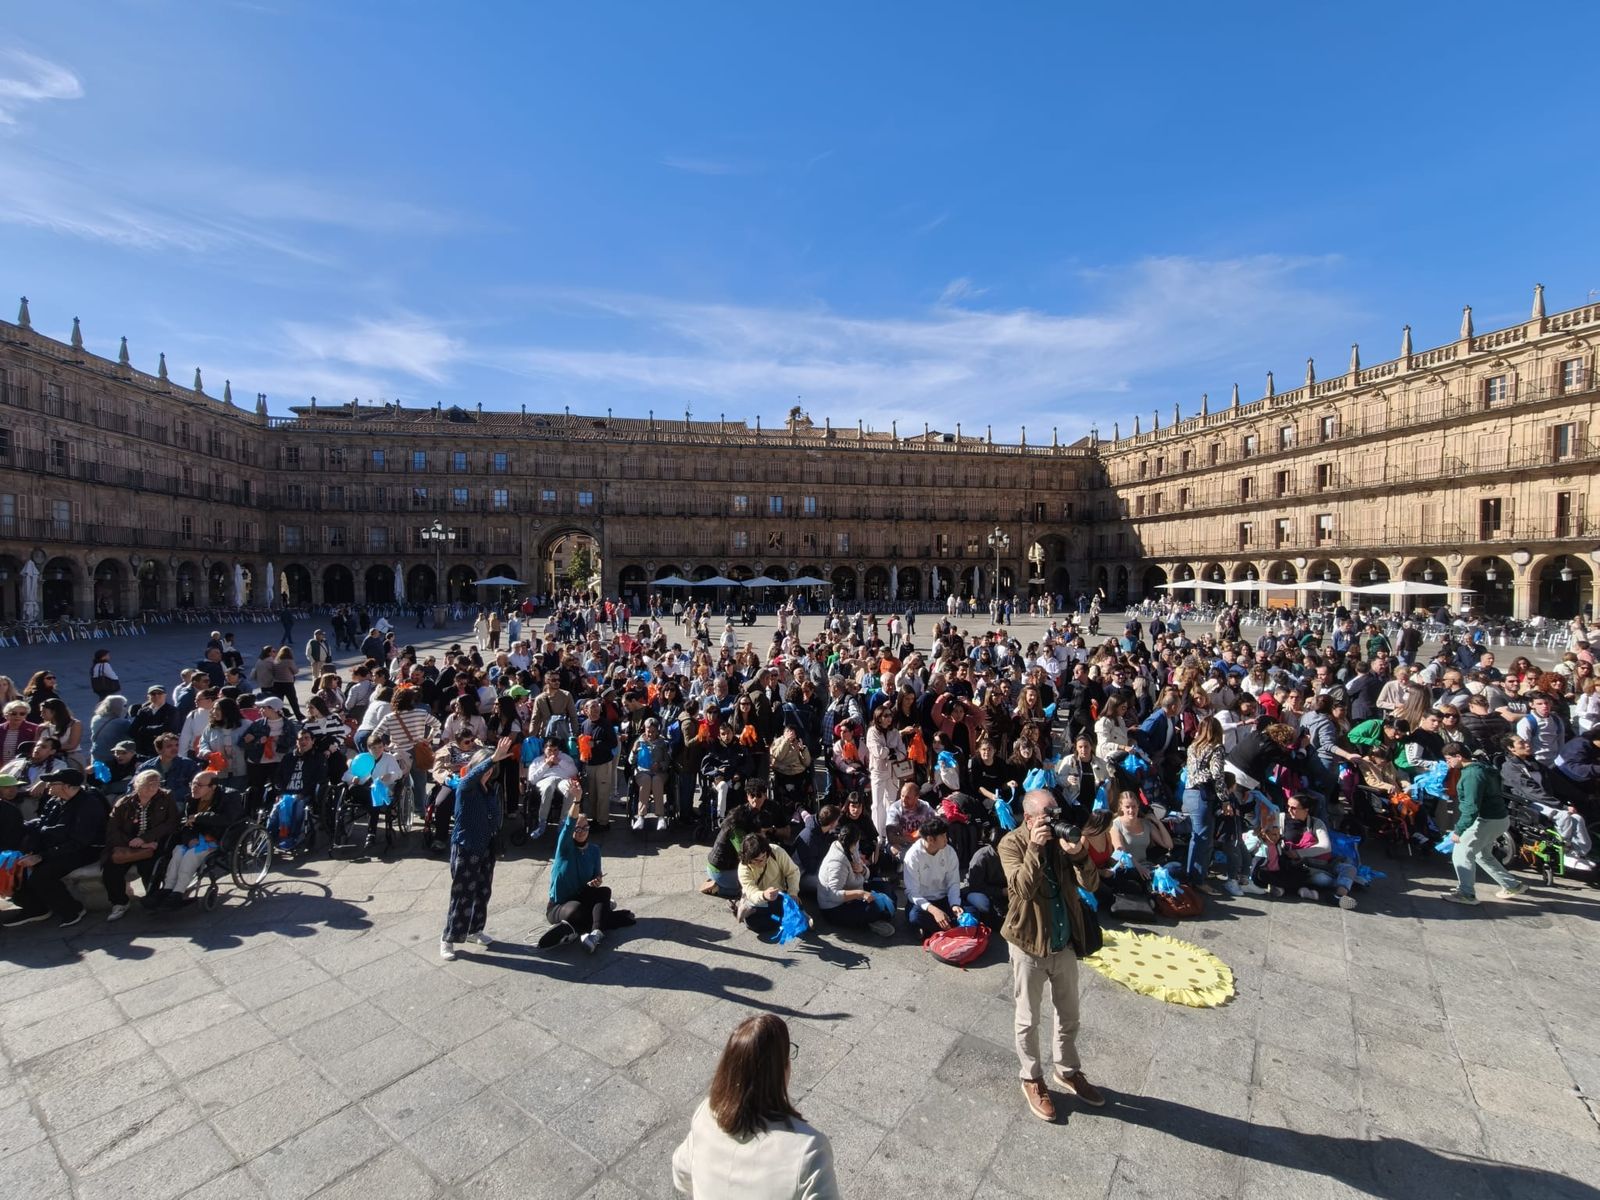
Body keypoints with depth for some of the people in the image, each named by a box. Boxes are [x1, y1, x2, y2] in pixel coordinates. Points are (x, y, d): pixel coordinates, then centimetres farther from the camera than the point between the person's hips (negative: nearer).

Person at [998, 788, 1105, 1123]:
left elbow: (1090, 885, -8)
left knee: (1069, 1016, 22)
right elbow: (1022, 888, -30)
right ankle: (1032, 1080, 34)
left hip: (1065, 943, 5)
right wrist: (1035, 847, -36)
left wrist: (1078, 854, -27)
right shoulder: (1012, 843, -17)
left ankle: (1067, 1071, 45)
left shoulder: (1062, 837, -4)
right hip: (1029, 944, -5)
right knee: (1028, 1020, 12)